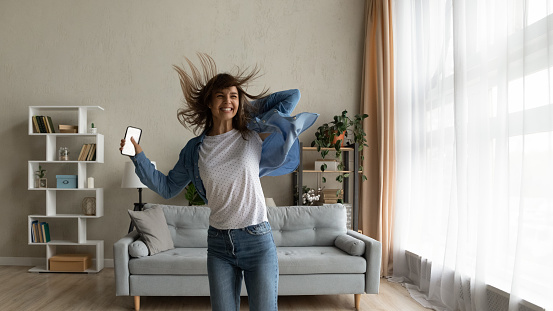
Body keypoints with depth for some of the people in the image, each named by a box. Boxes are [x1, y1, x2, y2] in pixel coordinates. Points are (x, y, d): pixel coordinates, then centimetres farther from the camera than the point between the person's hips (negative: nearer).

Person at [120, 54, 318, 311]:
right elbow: (167, 187, 14)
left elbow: (292, 95, 5)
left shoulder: (254, 135, -1)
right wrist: (138, 155, 10)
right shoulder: (195, 149, 5)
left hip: (257, 240, -2)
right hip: (219, 244, 2)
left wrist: (249, 106, 5)